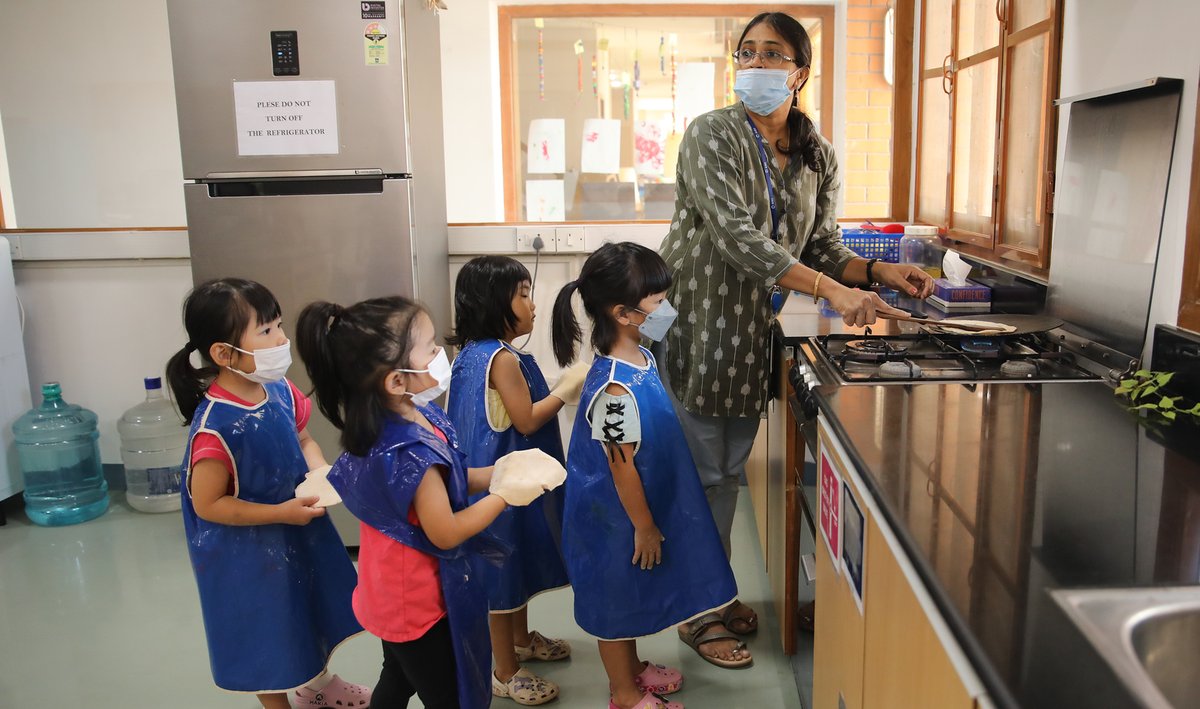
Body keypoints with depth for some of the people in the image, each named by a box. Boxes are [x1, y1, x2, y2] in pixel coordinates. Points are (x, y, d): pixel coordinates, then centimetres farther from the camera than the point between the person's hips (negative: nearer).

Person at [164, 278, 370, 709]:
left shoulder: (280, 391, -12)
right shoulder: (216, 428, -32)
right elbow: (208, 505, -24)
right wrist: (282, 513, -26)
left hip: (297, 529, 8)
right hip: (248, 551, -7)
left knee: (310, 607, 27)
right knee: (266, 630, 16)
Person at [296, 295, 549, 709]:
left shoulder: (407, 416, -6)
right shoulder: (411, 452, -35)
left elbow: (440, 483, 6)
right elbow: (446, 532, -26)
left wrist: (496, 473, -5)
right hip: (419, 601, -9)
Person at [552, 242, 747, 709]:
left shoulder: (640, 357, -2)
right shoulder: (615, 389, -33)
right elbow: (621, 467, -25)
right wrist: (644, 526, -13)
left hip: (638, 506, 9)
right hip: (615, 515, -9)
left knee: (632, 595, 26)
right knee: (616, 599, 13)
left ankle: (632, 667, 48)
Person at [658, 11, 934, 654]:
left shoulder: (818, 156, 5)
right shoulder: (713, 135, -12)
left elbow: (821, 247, 9)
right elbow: (735, 236, -25)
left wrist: (880, 272, -11)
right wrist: (832, 290, -33)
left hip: (752, 331, 5)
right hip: (696, 324, -5)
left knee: (728, 472, 16)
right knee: (699, 472, 4)